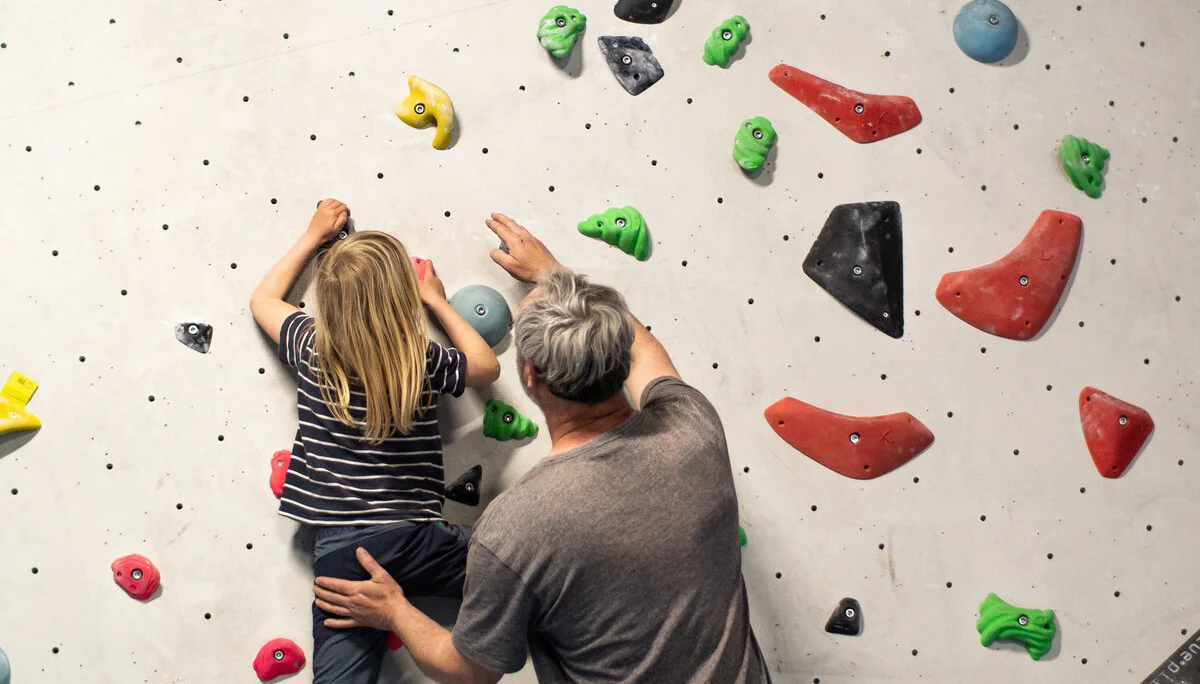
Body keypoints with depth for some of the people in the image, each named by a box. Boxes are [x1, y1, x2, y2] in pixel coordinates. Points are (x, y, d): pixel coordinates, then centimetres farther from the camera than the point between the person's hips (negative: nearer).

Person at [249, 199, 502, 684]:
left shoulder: (310, 350, 2)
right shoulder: (423, 361, -5)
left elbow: (263, 300, 24)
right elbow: (487, 366, 17)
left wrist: (313, 237, 30)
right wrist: (438, 302, 23)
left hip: (336, 548, 3)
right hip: (410, 539, -3)